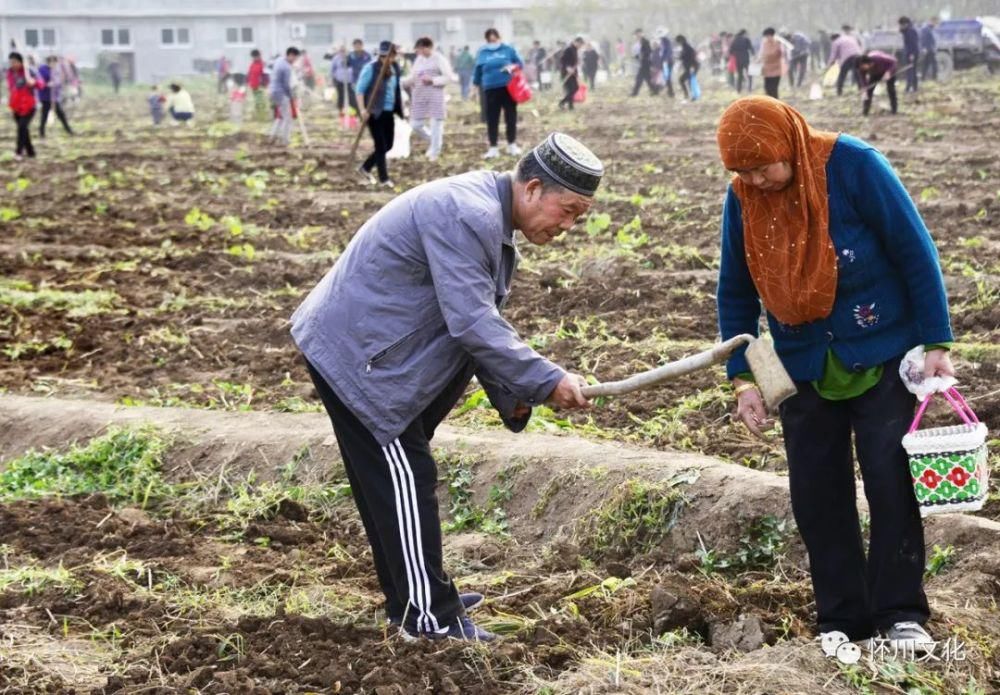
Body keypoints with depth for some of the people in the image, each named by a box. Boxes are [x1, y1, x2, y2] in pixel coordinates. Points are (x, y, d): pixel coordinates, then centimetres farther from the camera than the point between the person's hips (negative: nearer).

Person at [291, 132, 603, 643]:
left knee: (390, 479, 17)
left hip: (368, 347, 11)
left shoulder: (491, 219, 10)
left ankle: (410, 596, 27)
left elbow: (484, 319, 12)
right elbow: (472, 323, -29)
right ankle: (427, 616, -2)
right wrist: (546, 382, -25)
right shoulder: (467, 216, -25)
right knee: (403, 479, -7)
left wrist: (511, 396, -1)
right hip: (356, 353, -11)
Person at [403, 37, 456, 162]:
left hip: (435, 95, -6)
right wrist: (402, 82, -4)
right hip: (419, 96, 6)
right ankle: (433, 141, 27)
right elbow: (412, 77, 15)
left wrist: (432, 80, -17)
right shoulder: (419, 60, 13)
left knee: (436, 123, -2)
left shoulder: (439, 59, -5)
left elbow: (449, 77, -9)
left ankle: (435, 152, 9)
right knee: (416, 124, 3)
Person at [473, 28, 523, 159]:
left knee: (511, 116, 6)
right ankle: (493, 148, 5)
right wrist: (476, 86, 19)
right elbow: (478, 70, 15)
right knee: (492, 119, 0)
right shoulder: (482, 52, 6)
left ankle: (512, 145, 18)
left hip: (508, 88, -1)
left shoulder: (508, 49, 2)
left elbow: (520, 63, 7)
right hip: (490, 89, 1)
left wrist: (513, 66, -14)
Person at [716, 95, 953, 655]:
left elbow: (915, 252, -12)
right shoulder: (742, 198, -6)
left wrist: (936, 344, -13)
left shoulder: (854, 166, -18)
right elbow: (736, 292, 5)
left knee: (890, 482, -4)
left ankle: (900, 613, 5)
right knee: (816, 492, 4)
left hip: (880, 356, -4)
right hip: (806, 370, 4)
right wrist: (743, 377, 0)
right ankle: (841, 619, 14)